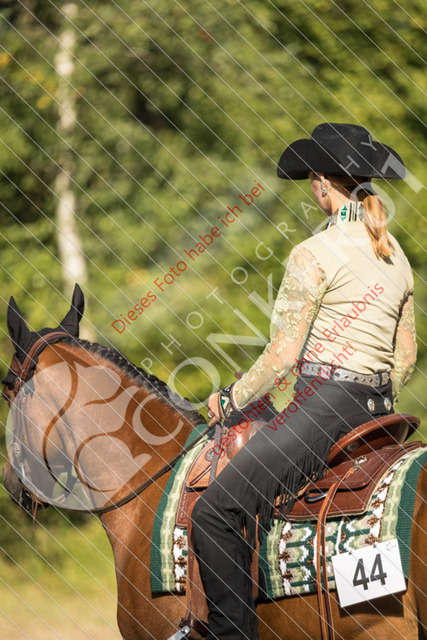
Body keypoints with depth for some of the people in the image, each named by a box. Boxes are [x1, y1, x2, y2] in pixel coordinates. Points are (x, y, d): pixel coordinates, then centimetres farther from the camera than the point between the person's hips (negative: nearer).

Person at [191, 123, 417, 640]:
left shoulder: (314, 255, -11)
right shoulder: (396, 256, 14)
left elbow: (283, 357, -11)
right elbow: (406, 357, 18)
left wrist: (231, 399, 3)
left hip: (324, 403, -9)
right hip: (377, 406, 9)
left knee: (215, 513, -12)